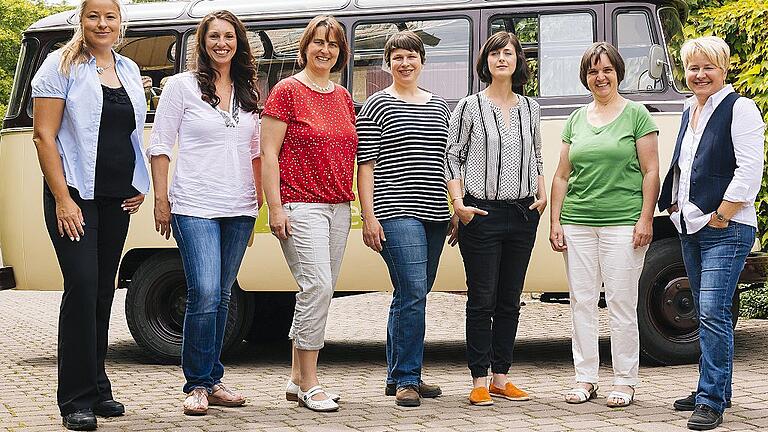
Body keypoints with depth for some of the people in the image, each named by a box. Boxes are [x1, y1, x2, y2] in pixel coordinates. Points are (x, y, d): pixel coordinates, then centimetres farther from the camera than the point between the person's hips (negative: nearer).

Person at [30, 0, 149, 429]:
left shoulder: (129, 71, 13)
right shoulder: (62, 67, -4)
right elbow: (44, 135, -9)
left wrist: (140, 186, 12)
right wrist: (62, 198, -15)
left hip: (118, 199, 6)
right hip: (75, 195, -6)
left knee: (104, 290, 10)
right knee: (82, 285, -13)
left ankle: (97, 388, 19)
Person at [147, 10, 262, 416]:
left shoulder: (248, 93, 14)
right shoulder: (182, 86, 1)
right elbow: (160, 146, 0)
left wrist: (260, 198, 13)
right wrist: (161, 200, -5)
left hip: (239, 210, 5)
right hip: (195, 207, -5)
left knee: (221, 297, 9)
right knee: (204, 295, -14)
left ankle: (212, 381, 18)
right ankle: (197, 385, -4)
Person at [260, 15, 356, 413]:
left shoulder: (343, 97, 16)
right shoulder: (287, 91, -4)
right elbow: (268, 152, -7)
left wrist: (354, 203, 17)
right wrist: (275, 207, -13)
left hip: (338, 208, 7)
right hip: (300, 206, -7)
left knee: (318, 292, 9)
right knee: (318, 287, -15)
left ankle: (296, 379, 17)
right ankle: (308, 384, -7)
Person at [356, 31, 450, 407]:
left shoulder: (438, 106, 17)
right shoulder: (377, 106, 0)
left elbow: (449, 160, 22)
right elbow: (365, 165, -3)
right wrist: (368, 216, -10)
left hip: (434, 215, 6)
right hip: (396, 213, -6)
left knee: (411, 295, 10)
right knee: (413, 294, -15)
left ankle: (398, 376, 17)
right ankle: (406, 379, -9)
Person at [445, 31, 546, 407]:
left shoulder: (530, 108, 12)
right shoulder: (470, 107, -1)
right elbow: (452, 157, 0)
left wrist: (542, 195, 9)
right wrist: (458, 203, -10)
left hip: (522, 214, 4)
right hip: (481, 213, -4)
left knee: (510, 301, 8)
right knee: (482, 301, -3)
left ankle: (501, 378, 16)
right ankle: (479, 382, 3)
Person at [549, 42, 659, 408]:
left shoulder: (636, 115, 2)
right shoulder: (576, 120, 14)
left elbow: (651, 171, -1)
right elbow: (561, 176, 16)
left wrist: (645, 219, -9)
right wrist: (555, 221, 8)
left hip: (622, 223, -4)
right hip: (577, 223, 5)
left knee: (621, 304, -1)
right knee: (581, 302, 6)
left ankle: (625, 381, 7)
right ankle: (585, 379, 15)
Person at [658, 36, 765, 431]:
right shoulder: (690, 111, 17)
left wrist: (721, 216, -15)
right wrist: (674, 206, 16)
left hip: (725, 230, -8)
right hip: (691, 228, 8)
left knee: (713, 312, -14)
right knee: (705, 313, 12)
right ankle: (714, 389, 21)